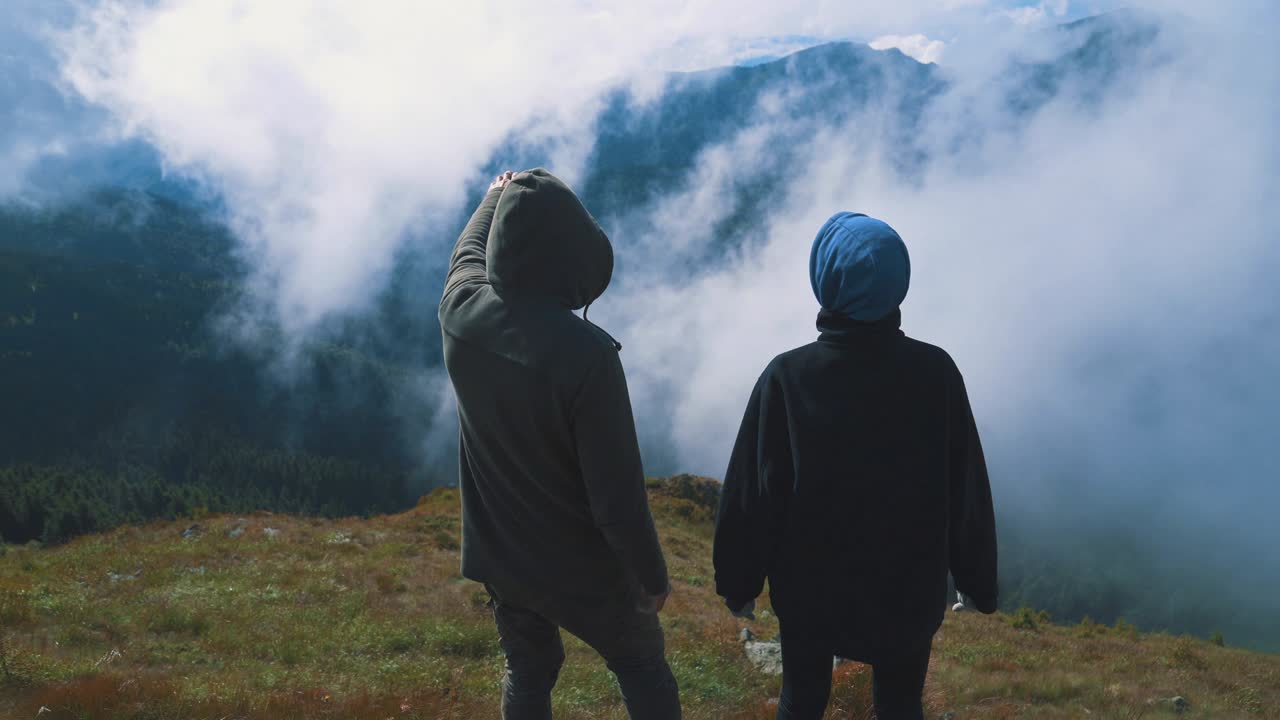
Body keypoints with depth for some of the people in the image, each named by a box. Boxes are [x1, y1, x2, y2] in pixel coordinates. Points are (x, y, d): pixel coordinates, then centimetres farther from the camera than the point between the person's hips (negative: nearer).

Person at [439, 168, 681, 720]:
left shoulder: (460, 313, -16)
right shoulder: (586, 353, -32)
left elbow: (468, 253, 12)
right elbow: (618, 493, -25)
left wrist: (492, 200, 31)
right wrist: (653, 575, -9)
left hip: (497, 556, 5)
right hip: (582, 569, -4)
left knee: (528, 673, 24)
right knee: (642, 667, 19)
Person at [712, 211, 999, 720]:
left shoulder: (787, 377, -20)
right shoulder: (935, 371, -16)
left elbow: (751, 494, -13)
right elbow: (966, 493, -8)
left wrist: (738, 582, 1)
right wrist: (978, 582, 6)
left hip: (810, 586, -1)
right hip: (909, 587, 1)